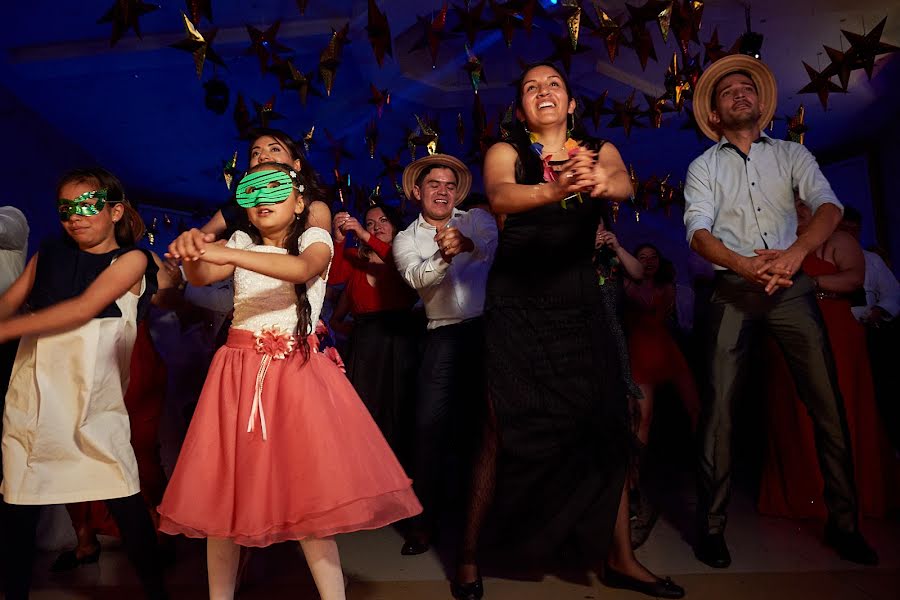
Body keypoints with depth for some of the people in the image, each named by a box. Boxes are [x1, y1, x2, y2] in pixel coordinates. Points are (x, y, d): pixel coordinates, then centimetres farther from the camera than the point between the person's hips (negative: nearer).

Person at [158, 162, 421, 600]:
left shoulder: (314, 238, 2)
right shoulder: (240, 242, 12)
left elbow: (304, 269, -21)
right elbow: (200, 276, -5)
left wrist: (228, 255, -32)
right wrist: (191, 251, -28)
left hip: (295, 371, -3)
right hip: (240, 370, 3)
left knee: (310, 485, -8)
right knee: (222, 486, 3)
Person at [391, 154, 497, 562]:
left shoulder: (477, 219, 7)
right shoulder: (406, 239, 7)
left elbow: (496, 247, -16)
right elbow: (417, 278, -13)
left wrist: (467, 245, -38)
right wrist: (443, 257, -34)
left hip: (490, 327, 0)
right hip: (446, 334, 0)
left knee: (485, 419, 8)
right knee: (429, 423, -7)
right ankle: (425, 517, 9)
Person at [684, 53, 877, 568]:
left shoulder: (792, 154, 14)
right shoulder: (703, 167, 10)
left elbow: (828, 205, -2)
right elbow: (698, 230, -5)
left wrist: (797, 250, -24)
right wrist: (743, 264, -24)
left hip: (793, 287, 2)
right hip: (733, 288, -1)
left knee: (828, 401, -2)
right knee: (720, 404, -6)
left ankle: (844, 522, 13)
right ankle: (712, 524, 2)